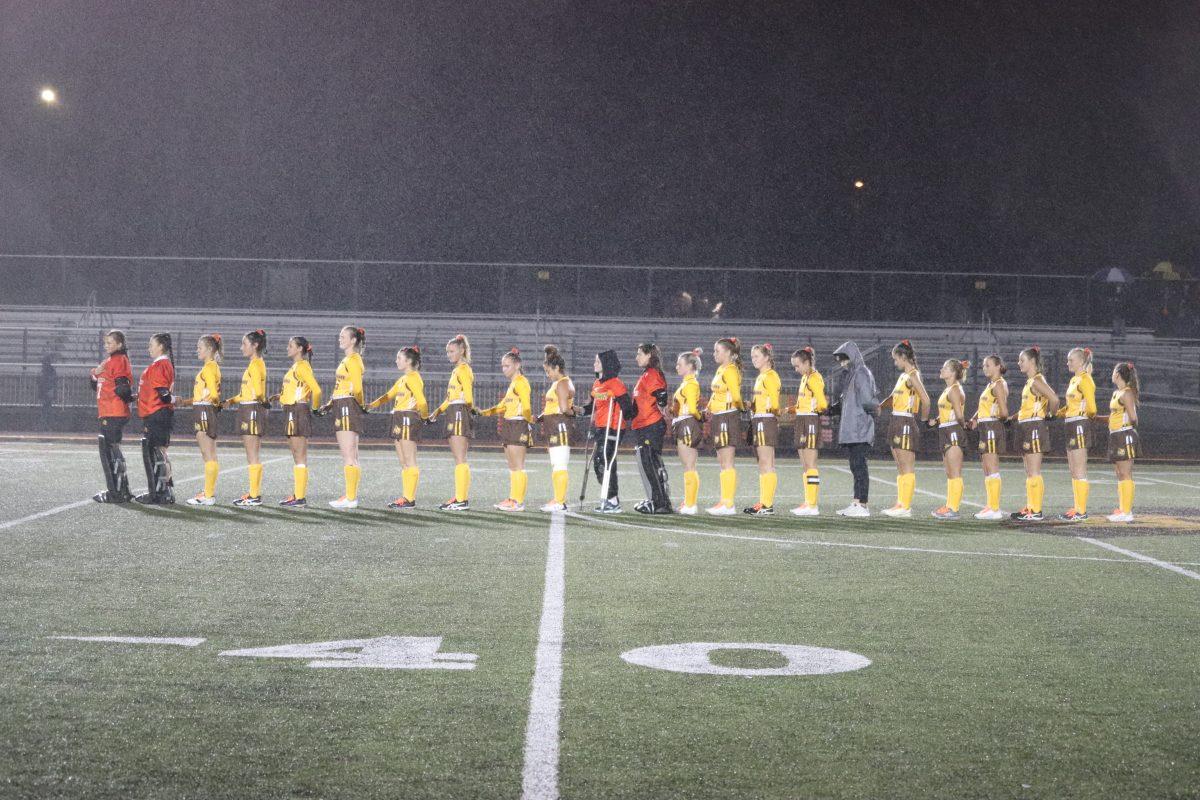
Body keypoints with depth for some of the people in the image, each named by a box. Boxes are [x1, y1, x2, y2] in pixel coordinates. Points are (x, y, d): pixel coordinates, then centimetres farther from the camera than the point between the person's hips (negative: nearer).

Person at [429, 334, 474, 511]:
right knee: (458, 460, 8)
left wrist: (470, 408, -29)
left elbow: (468, 394, -19)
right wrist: (438, 411, 31)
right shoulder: (456, 370, 22)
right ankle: (460, 498, 9)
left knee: (460, 459, -11)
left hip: (460, 415, -10)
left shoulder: (463, 369, -7)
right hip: (454, 416, 10)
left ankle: (462, 500, -14)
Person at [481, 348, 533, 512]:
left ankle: (518, 501, -8)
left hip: (519, 425, -10)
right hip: (509, 426, 10)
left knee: (518, 466, -9)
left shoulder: (521, 382, -10)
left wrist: (529, 423, -25)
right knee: (512, 467, 10)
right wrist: (484, 412, 15)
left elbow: (526, 405, -18)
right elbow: (503, 406, 23)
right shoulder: (512, 383, 21)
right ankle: (512, 499, 12)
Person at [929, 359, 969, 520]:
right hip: (946, 433, 10)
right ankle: (950, 506, 14)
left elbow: (959, 415, -19)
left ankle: (953, 508, -7)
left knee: (955, 474, -7)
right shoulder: (948, 390, 16)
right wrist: (936, 420, 3)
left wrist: (963, 425, -3)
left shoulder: (954, 390, -14)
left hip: (953, 432, -10)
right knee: (950, 474, 11)